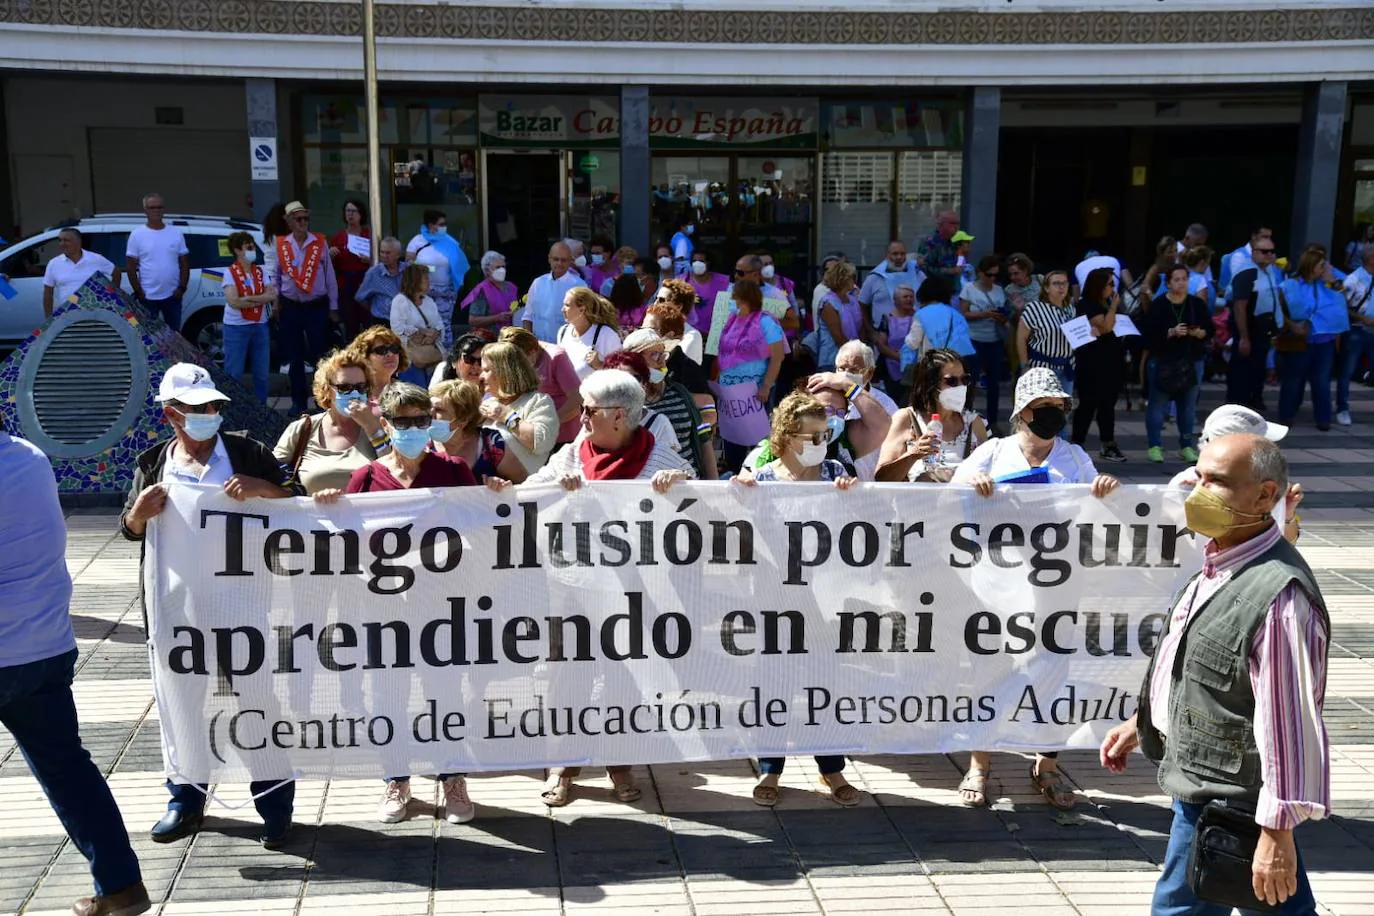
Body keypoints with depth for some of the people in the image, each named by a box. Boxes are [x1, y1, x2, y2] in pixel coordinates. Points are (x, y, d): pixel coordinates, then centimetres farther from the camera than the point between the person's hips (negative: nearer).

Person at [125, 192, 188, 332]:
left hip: (172, 295, 2)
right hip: (148, 297, -2)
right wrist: (138, 291, -10)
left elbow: (184, 263, 6)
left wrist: (182, 287, -4)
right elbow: (130, 266, -2)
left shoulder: (176, 233, 4)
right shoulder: (137, 235, -3)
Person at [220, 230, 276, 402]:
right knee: (234, 374, 0)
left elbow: (272, 296, -3)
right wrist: (261, 298, -10)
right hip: (236, 328, -5)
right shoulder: (230, 273, -7)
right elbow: (233, 302, -19)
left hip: (260, 326, 5)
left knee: (262, 374, 10)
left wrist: (247, 298, -14)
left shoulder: (260, 272, 8)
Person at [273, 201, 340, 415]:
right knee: (294, 358, 10)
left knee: (319, 355, 0)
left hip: (317, 307, -2)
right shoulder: (280, 245, 2)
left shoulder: (320, 243, -1)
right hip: (290, 307, 2)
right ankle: (298, 401, 20)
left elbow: (330, 276, 1)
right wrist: (276, 305, 3)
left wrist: (333, 308, 1)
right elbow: (275, 277, 8)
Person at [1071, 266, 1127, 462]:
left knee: (1108, 403, 10)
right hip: (1091, 363, -8)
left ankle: (1108, 446, 16)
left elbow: (1117, 328, 25)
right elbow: (1106, 327, -21)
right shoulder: (1086, 305, -11)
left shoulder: (1106, 304, 16)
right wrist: (1113, 306, -12)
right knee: (1088, 404, -5)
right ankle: (1076, 445, 1)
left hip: (1111, 361, 8)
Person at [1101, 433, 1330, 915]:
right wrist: (1142, 722, 24)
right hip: (1198, 787, 10)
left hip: (1233, 804, -10)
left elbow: (1291, 723, -27)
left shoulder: (1278, 594, -27)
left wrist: (1279, 832, -24)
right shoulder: (1218, 565, 4)